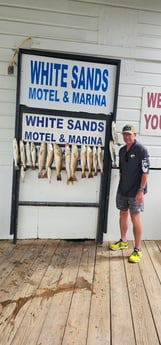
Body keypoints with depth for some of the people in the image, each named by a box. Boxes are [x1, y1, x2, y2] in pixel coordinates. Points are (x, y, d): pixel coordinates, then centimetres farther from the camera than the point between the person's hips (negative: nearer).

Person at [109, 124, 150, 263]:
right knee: (123, 214, 16)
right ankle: (123, 241, 35)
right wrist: (121, 185, 14)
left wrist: (141, 190, -19)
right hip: (122, 190, 7)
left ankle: (137, 250, 12)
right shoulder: (122, 150, 8)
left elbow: (145, 171, -15)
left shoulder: (141, 149, -12)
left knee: (135, 218, 0)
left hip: (135, 192, -6)